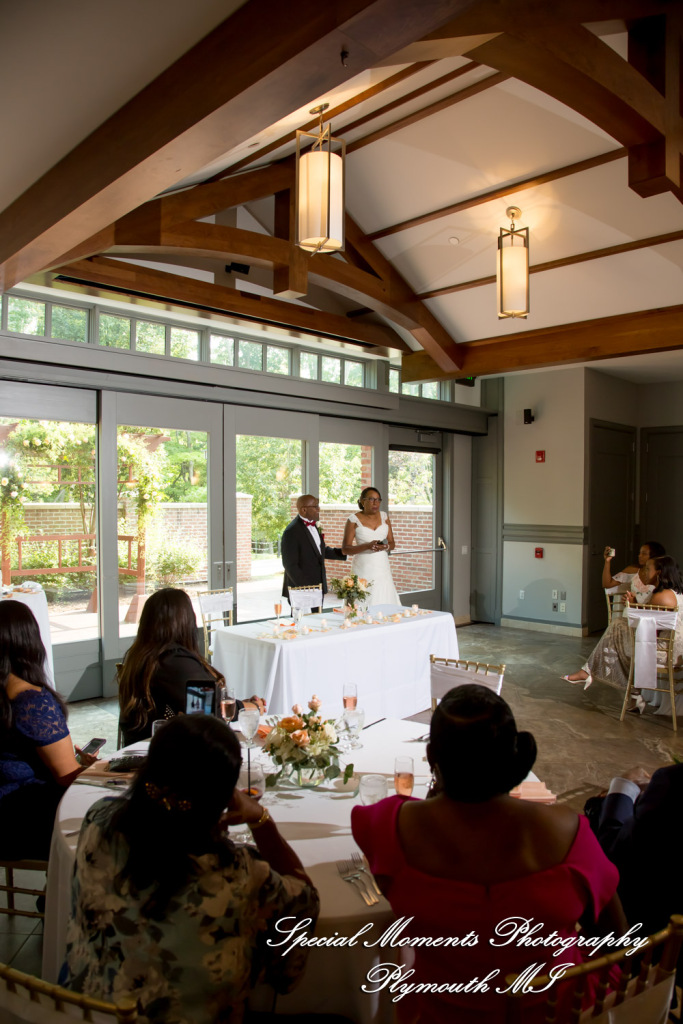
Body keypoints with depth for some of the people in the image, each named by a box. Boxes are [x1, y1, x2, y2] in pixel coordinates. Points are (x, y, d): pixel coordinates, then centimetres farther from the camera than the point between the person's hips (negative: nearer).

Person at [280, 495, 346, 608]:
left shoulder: (313, 525, 11)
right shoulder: (292, 531, -16)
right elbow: (290, 565, -18)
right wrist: (305, 588, -20)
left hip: (318, 587, 8)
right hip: (301, 590, -8)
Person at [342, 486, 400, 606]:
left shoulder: (384, 516, 9)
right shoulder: (354, 520, -3)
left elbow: (392, 544, 13)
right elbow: (345, 549, -6)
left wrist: (386, 546, -10)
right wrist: (367, 546, -18)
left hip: (382, 567, 4)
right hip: (364, 568, -4)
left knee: (386, 602, -4)